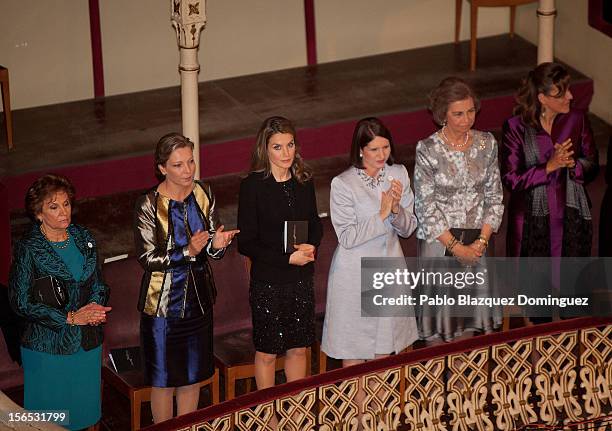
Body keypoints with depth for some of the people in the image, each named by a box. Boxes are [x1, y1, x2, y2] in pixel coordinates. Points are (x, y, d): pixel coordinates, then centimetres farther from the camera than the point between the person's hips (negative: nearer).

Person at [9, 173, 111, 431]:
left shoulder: (83, 238, 5)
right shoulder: (28, 249, -11)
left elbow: (98, 283, 15)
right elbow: (22, 303, -12)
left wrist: (95, 306, -8)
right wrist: (71, 318, -16)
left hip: (88, 341, 5)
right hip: (48, 346, -5)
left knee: (85, 410, 12)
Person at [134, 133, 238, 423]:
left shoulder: (204, 194, -2)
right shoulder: (149, 205, -17)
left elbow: (215, 252, 2)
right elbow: (147, 258, -17)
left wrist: (217, 244, -22)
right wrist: (188, 252, -30)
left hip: (199, 300, 5)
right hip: (164, 303, -4)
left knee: (193, 377, 17)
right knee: (164, 380, 9)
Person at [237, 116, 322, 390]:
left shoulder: (303, 181, 0)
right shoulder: (252, 186, -15)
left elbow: (315, 225, 12)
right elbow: (246, 243, -14)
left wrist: (310, 247, -10)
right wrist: (288, 258, -20)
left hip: (301, 279, 5)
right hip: (267, 282, -5)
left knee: (299, 348, 16)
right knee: (267, 352, 9)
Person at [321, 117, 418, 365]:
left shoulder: (399, 174, 0)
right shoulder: (342, 184, -15)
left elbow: (408, 229, 2)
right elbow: (347, 238, -16)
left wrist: (396, 209, -18)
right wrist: (382, 215, -22)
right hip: (354, 276, -4)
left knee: (383, 352, 13)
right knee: (353, 355, 6)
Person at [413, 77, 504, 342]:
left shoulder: (486, 144, 0)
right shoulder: (428, 150, -12)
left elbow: (494, 196, 3)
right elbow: (426, 207, -11)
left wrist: (481, 241, -8)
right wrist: (456, 247, -12)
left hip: (475, 243, 3)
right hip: (438, 240, -3)